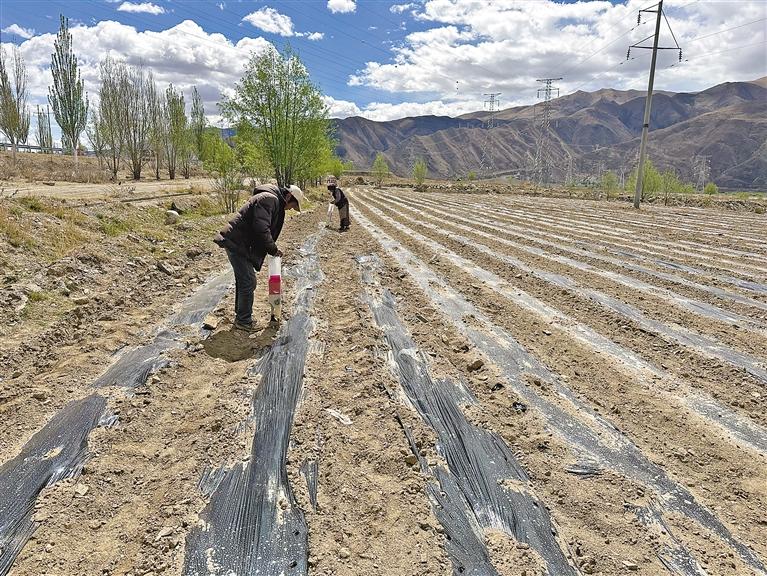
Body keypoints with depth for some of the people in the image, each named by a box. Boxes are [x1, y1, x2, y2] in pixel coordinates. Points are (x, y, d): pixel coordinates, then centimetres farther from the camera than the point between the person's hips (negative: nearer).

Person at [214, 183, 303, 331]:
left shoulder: (274, 201, 17)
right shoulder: (270, 199, -17)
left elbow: (265, 228, 23)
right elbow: (261, 228, -26)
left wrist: (272, 248, 11)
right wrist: (273, 249, -15)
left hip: (237, 242, 11)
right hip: (237, 244, -11)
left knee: (242, 280, 20)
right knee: (248, 282, -4)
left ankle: (241, 316, 33)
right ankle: (244, 321, 7)